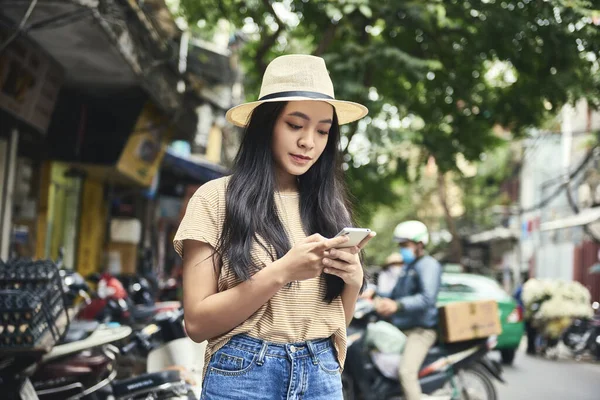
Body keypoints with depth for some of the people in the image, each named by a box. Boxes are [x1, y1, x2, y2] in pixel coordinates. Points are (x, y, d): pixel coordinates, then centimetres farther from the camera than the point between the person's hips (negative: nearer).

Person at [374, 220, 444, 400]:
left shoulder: (428, 265, -10)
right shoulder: (408, 266, 21)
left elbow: (428, 298, -25)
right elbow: (396, 294, 28)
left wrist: (397, 305, -37)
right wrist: (382, 301, 6)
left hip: (421, 330, -10)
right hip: (402, 329, 10)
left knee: (406, 371, -27)